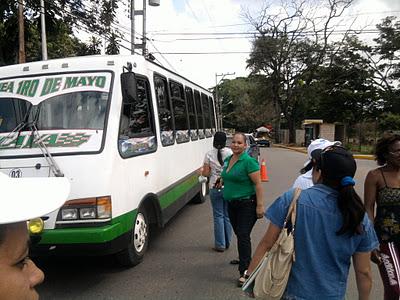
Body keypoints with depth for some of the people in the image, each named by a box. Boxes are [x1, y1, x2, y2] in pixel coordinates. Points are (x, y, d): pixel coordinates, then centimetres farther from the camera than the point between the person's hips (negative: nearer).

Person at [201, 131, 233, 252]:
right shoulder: (229, 152, -4)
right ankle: (227, 242, 22)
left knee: (218, 216, 7)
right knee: (227, 215, 12)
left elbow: (205, 173, -4)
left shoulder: (209, 154, -5)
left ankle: (220, 244, 11)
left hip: (215, 188, -1)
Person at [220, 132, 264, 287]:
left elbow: (258, 184, -19)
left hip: (247, 204, -8)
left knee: (243, 236, -7)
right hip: (231, 203, 8)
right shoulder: (227, 160, 8)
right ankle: (245, 259, 41)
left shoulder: (249, 161, -16)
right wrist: (222, 181, 8)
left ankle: (244, 272, 1)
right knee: (239, 234, 20)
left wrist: (260, 205, -21)